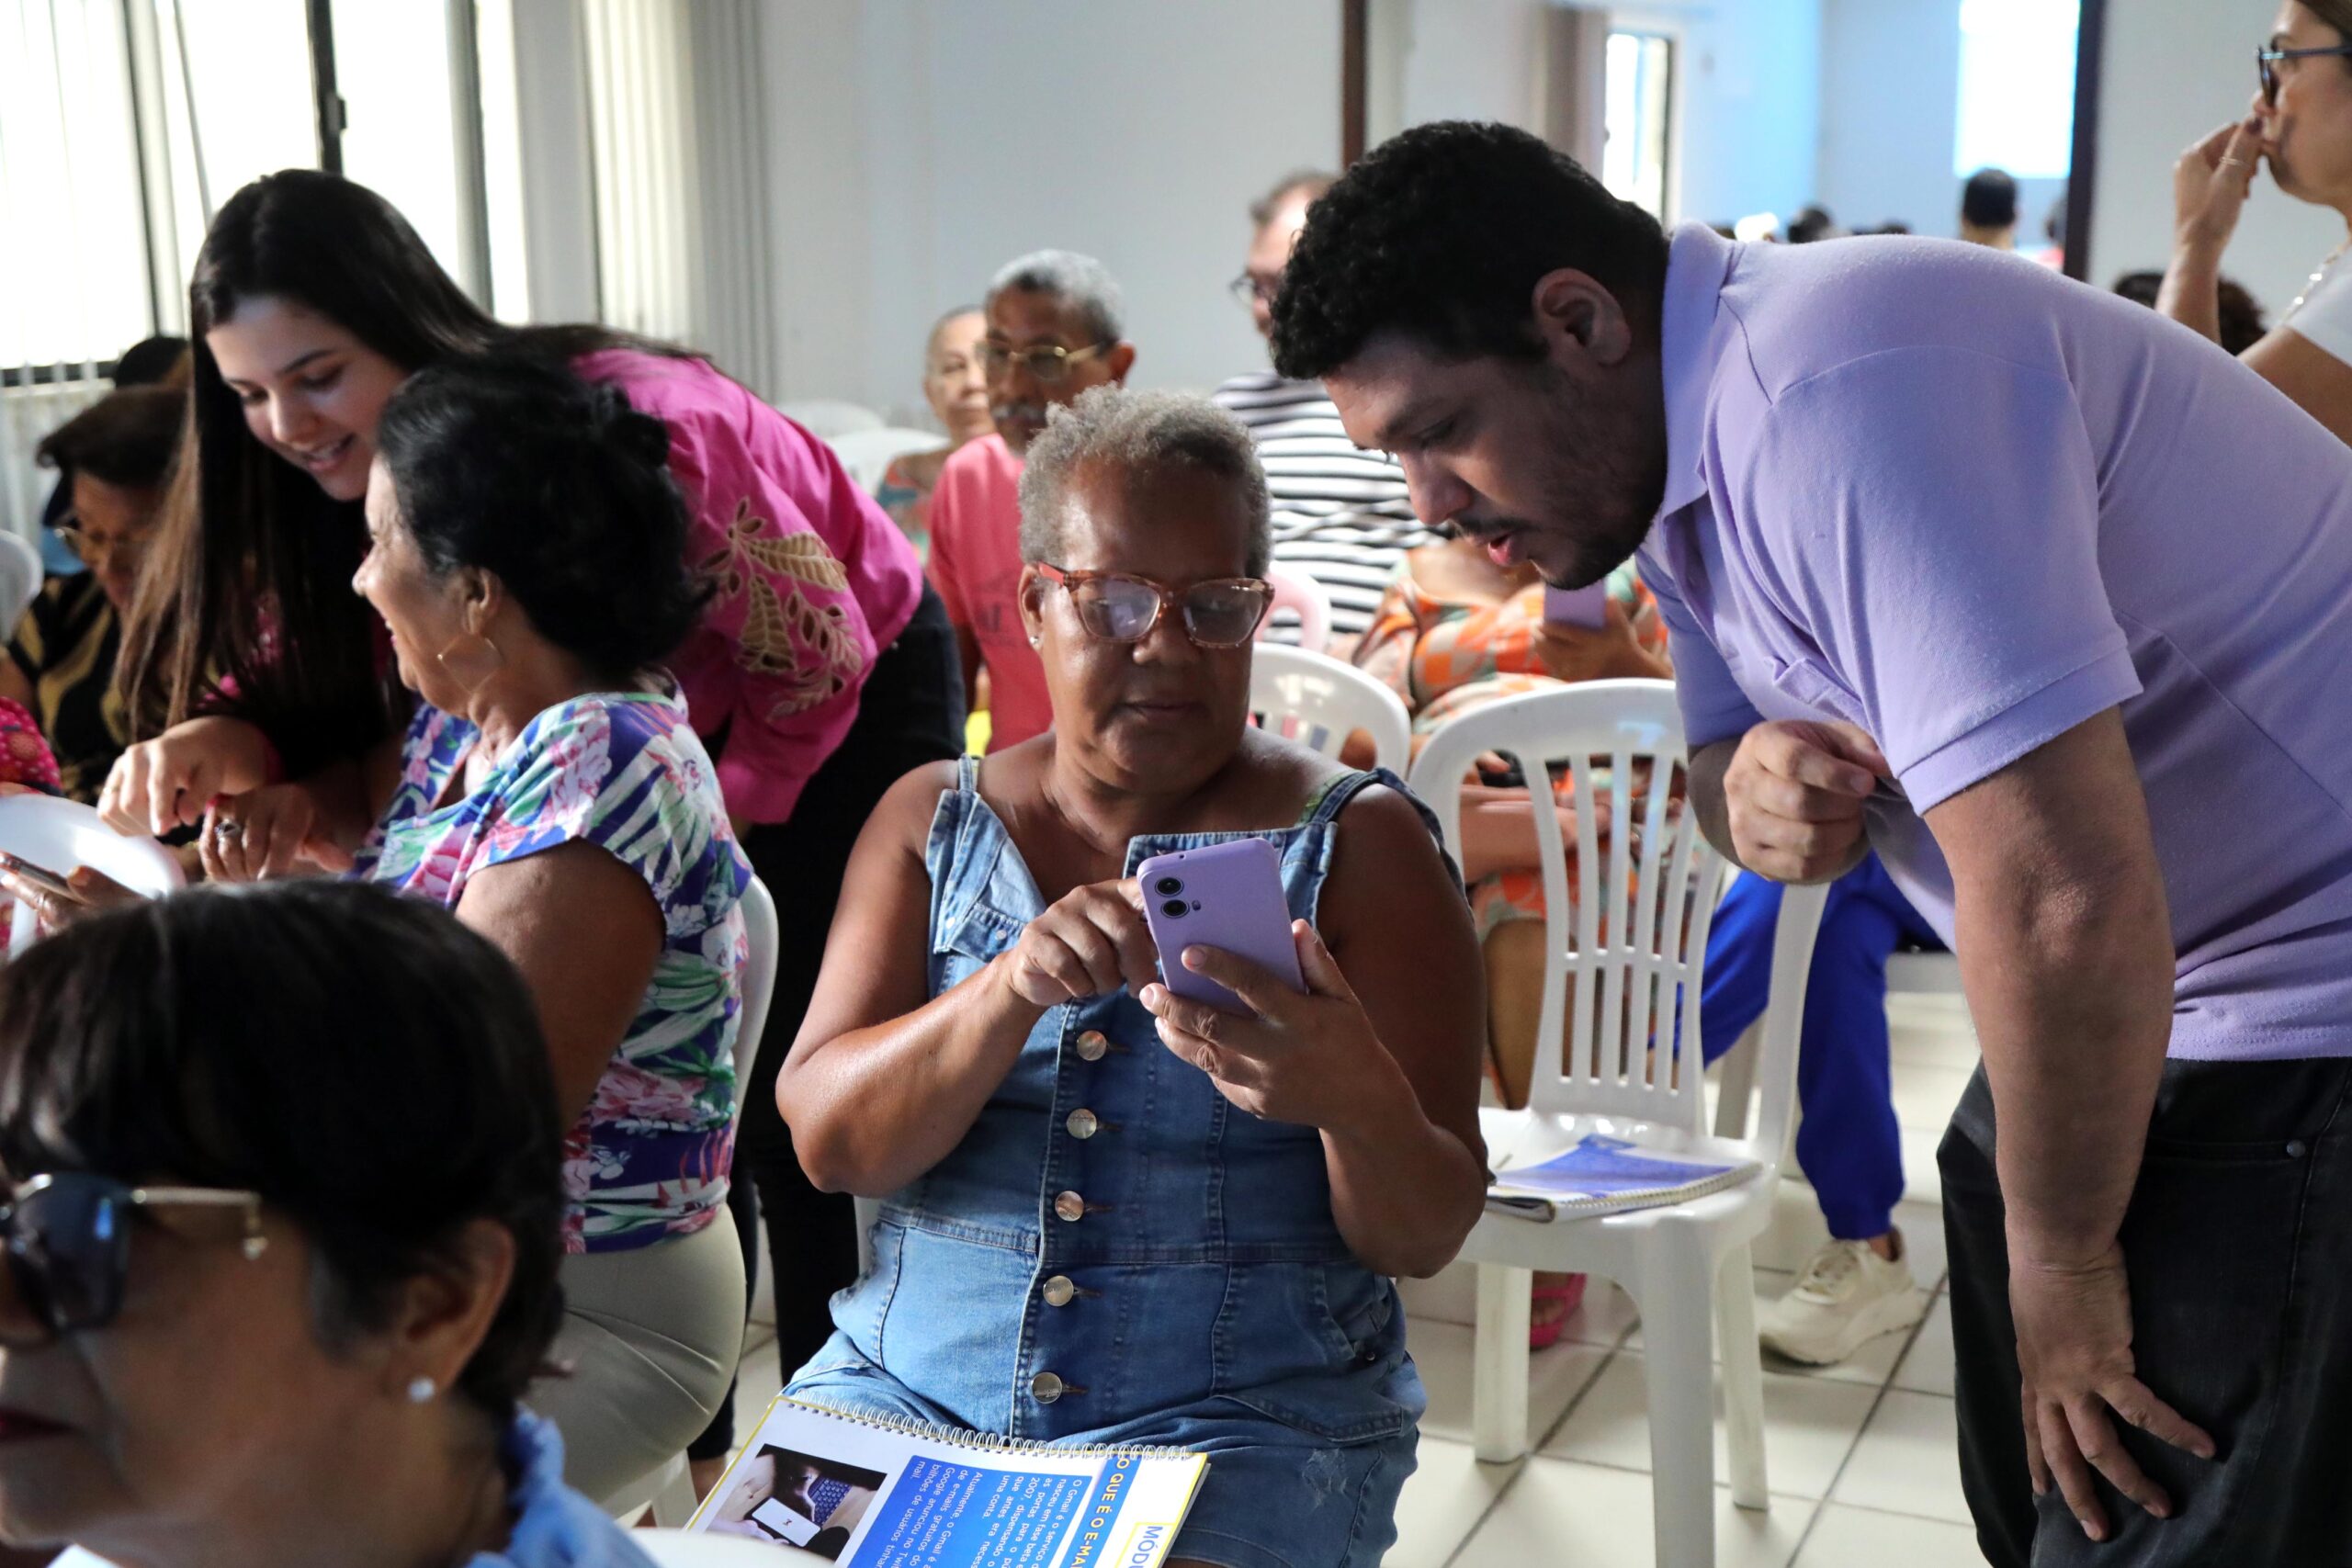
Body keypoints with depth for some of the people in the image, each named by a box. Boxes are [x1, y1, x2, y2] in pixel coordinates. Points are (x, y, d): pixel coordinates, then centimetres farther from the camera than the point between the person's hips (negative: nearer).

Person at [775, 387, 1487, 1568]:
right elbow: (828, 1139, -5)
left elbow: (1424, 1239, -5)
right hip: (911, 1380, 3)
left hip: (1245, 1419, -2)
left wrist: (1359, 1101, -28)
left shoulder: (1357, 843, 0)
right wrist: (1014, 989, -23)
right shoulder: (930, 820, 8)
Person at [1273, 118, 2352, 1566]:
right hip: (2157, 1011, 9)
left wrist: (2062, 1264, -15)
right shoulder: (1683, 439, 4)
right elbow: (1725, 752, 14)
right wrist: (1758, 795, -11)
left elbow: (2065, 904, -30)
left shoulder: (1832, 393, -28)